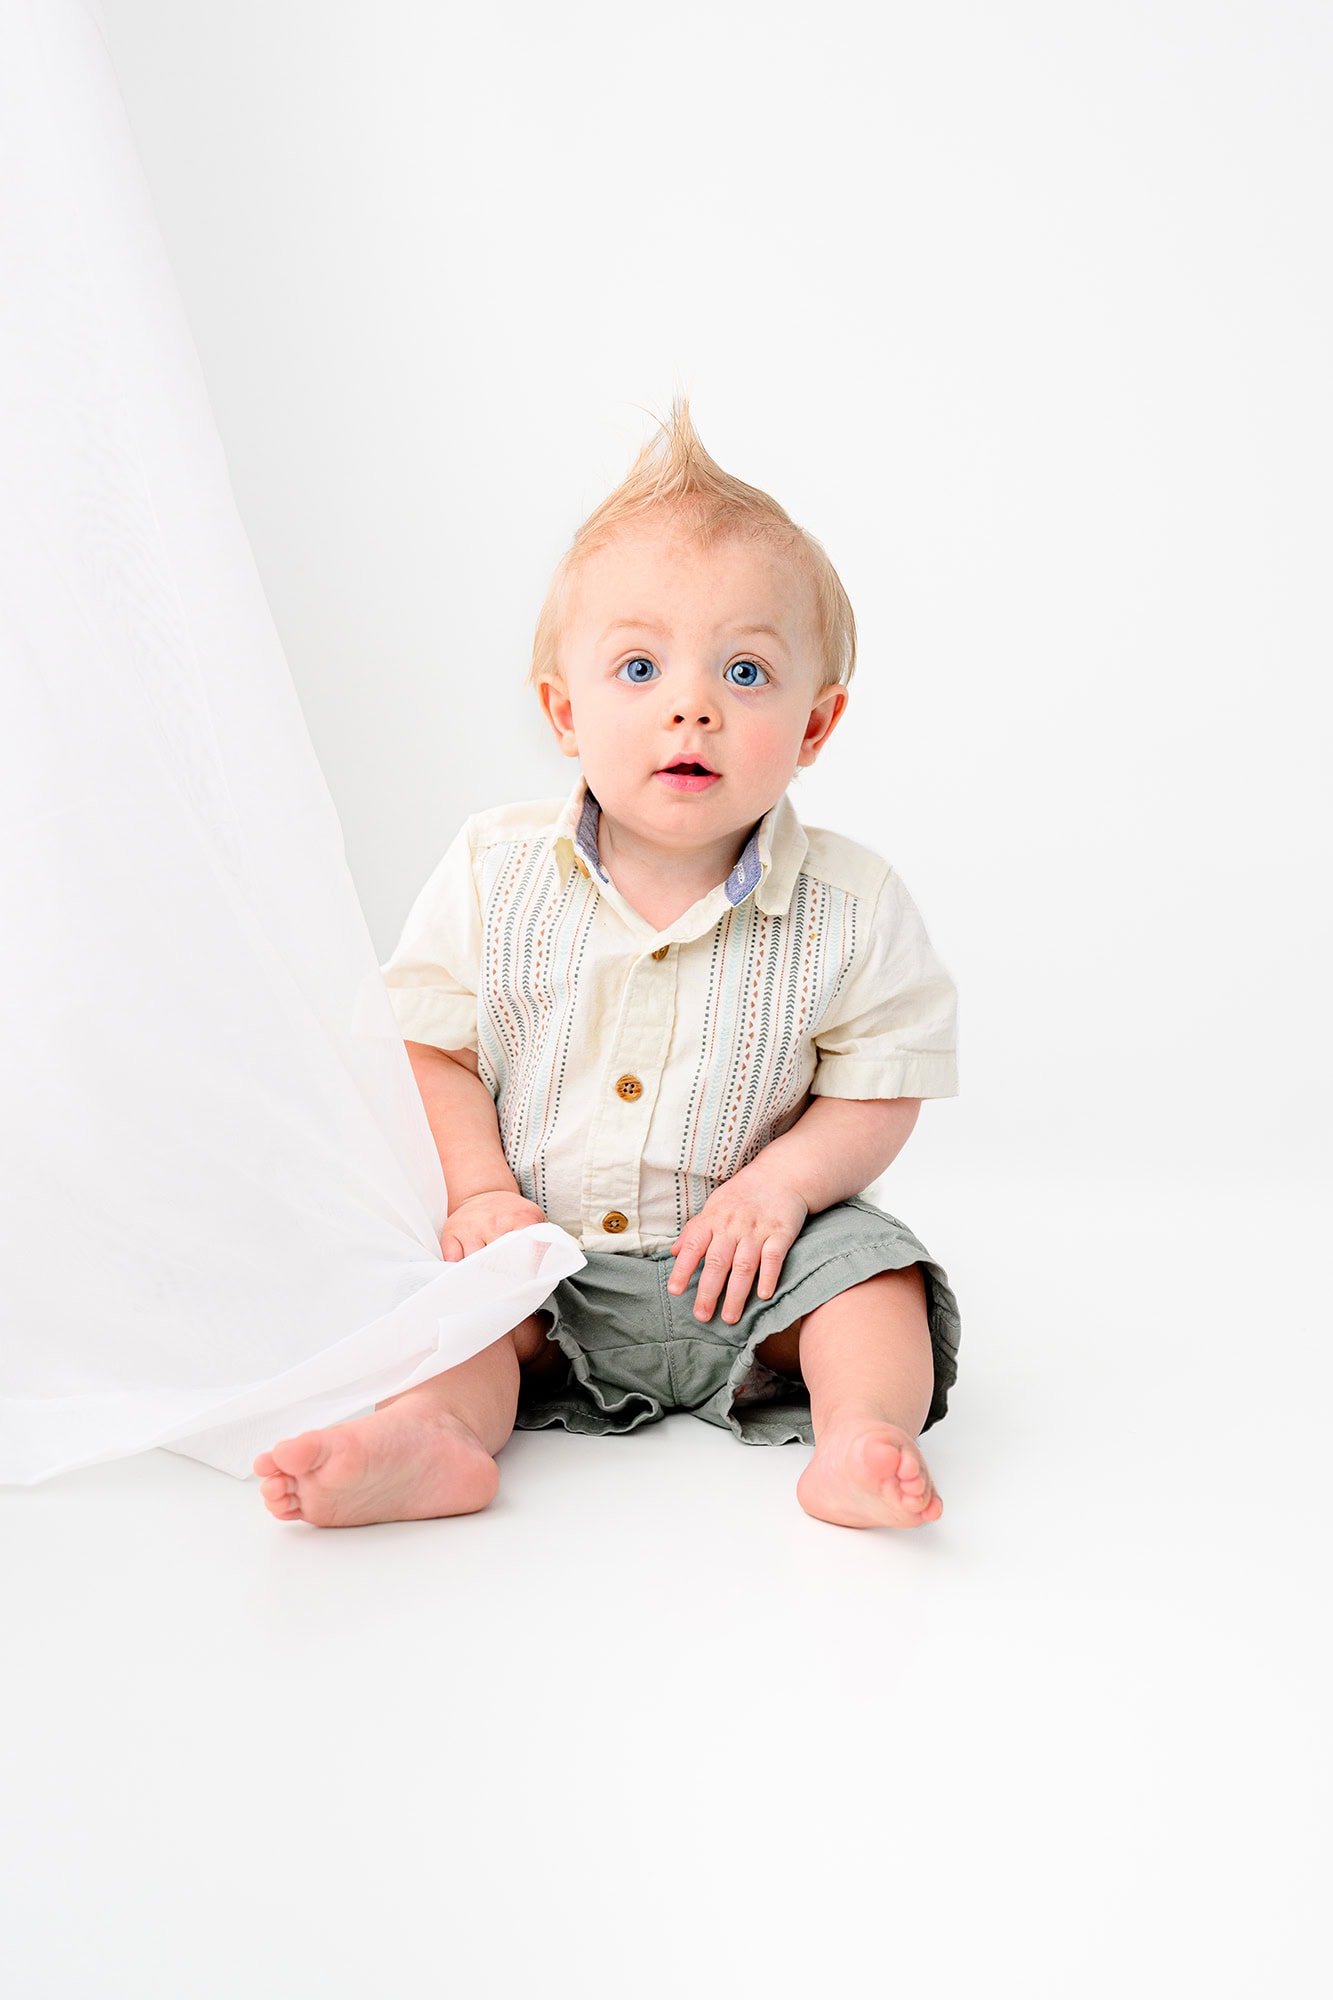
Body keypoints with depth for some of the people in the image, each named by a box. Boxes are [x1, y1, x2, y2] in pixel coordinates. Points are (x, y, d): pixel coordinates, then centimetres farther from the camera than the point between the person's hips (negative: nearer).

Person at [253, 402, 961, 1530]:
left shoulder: (853, 910, -12)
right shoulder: (495, 877, -8)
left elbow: (881, 1090, -5)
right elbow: (436, 1049, 0)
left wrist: (780, 1183, -20)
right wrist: (482, 1189, -13)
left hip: (747, 1263, -1)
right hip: (549, 1251, 1)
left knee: (865, 1261, -22)